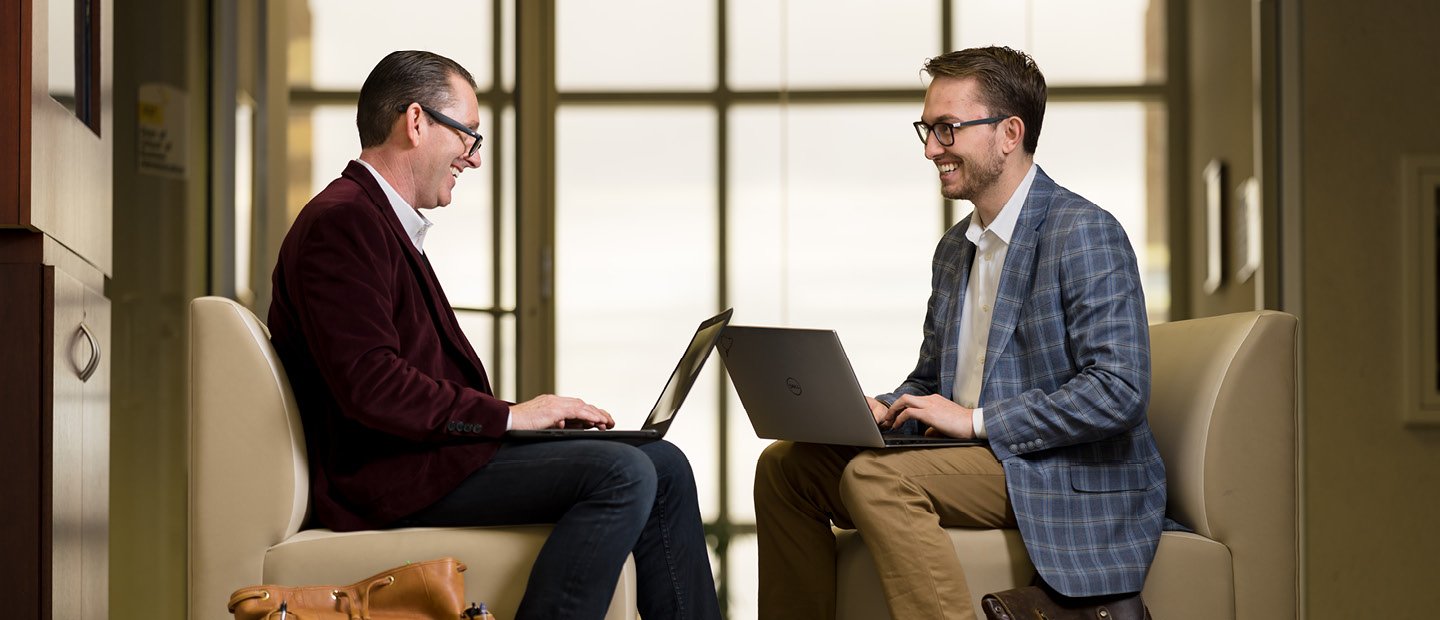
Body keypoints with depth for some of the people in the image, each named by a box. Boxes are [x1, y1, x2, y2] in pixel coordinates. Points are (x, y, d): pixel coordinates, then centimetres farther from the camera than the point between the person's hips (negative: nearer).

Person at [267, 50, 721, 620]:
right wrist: (508, 416, -16)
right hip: (385, 475, -10)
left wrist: (530, 416, 3)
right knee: (622, 473, -23)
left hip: (430, 451, 10)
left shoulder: (391, 226, 23)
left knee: (664, 465, 4)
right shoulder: (343, 221, -11)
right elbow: (368, 385, -22)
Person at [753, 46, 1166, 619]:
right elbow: (930, 380, 23)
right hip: (975, 455, 9)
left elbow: (1119, 391, -21)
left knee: (875, 477, -29)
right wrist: (882, 410, -1)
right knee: (785, 463, -2)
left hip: (1073, 481, -8)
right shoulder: (954, 249, 17)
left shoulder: (1084, 235, -12)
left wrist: (976, 419, -19)